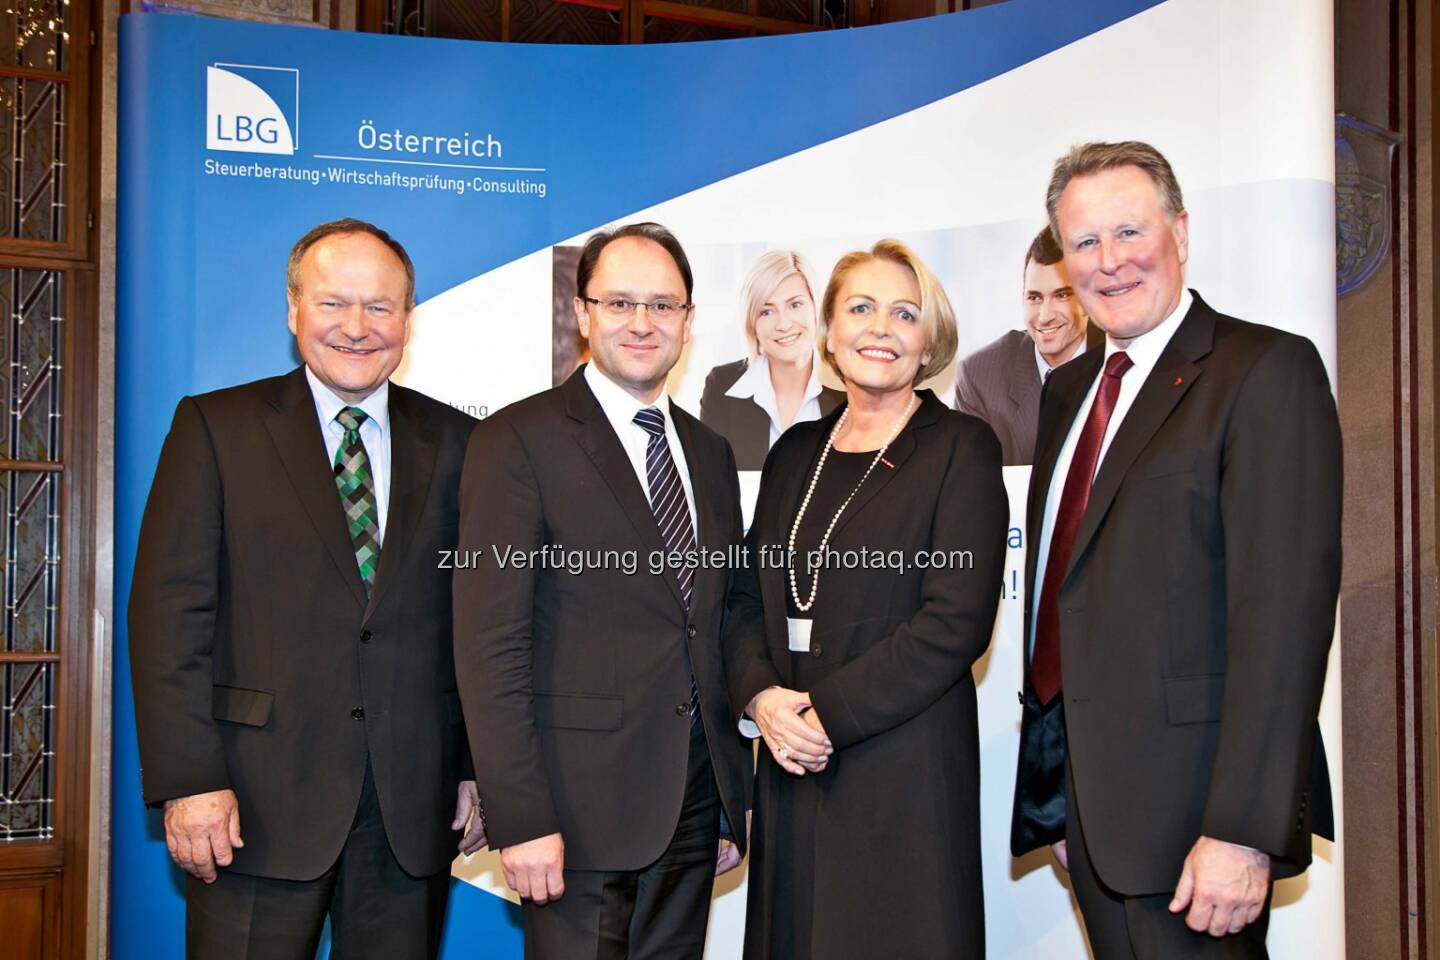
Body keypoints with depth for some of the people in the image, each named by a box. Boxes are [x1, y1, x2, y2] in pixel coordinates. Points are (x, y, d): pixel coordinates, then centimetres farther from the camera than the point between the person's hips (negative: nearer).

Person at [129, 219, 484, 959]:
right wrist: (187, 780, -10)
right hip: (260, 796, -2)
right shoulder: (215, 426, 2)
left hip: (415, 805, 2)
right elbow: (170, 610, -3)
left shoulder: (454, 442, 9)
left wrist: (482, 766, 5)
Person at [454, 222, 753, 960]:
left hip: (695, 800, 6)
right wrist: (521, 818, -17)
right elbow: (490, 643, -13)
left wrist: (733, 802, 13)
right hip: (581, 807, -6)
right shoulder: (519, 441, -7)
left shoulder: (711, 453, 13)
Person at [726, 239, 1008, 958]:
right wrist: (762, 696, -6)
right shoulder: (796, 451, 12)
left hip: (905, 771, -5)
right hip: (792, 766, 5)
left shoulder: (961, 447, -5)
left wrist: (827, 711, -14)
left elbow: (955, 621, -13)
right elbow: (747, 595, 12)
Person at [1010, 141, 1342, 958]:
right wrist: (1058, 796, 12)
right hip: (1086, 796, 7)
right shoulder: (1070, 388, 13)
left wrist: (1243, 830, -22)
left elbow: (1286, 608, -18)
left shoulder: (1267, 370, -10)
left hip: (1190, 806, -7)